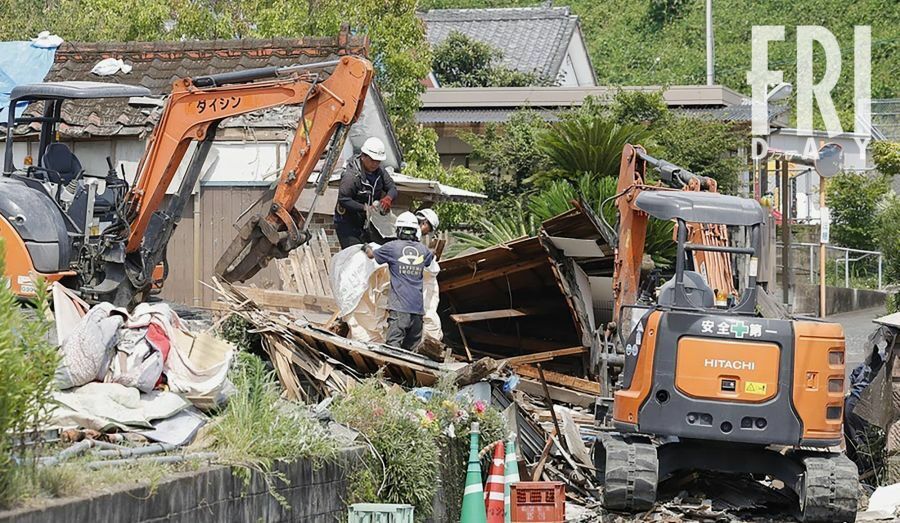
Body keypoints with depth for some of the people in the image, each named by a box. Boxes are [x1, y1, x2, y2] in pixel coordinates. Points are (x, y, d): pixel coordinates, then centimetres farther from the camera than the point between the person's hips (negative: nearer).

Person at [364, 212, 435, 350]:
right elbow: (431, 258, 34)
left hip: (399, 306, -5)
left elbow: (372, 255, 16)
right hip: (418, 307, 5)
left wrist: (366, 248, 38)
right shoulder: (422, 249, 9)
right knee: (411, 347, 8)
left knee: (393, 345, -11)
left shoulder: (392, 247, -3)